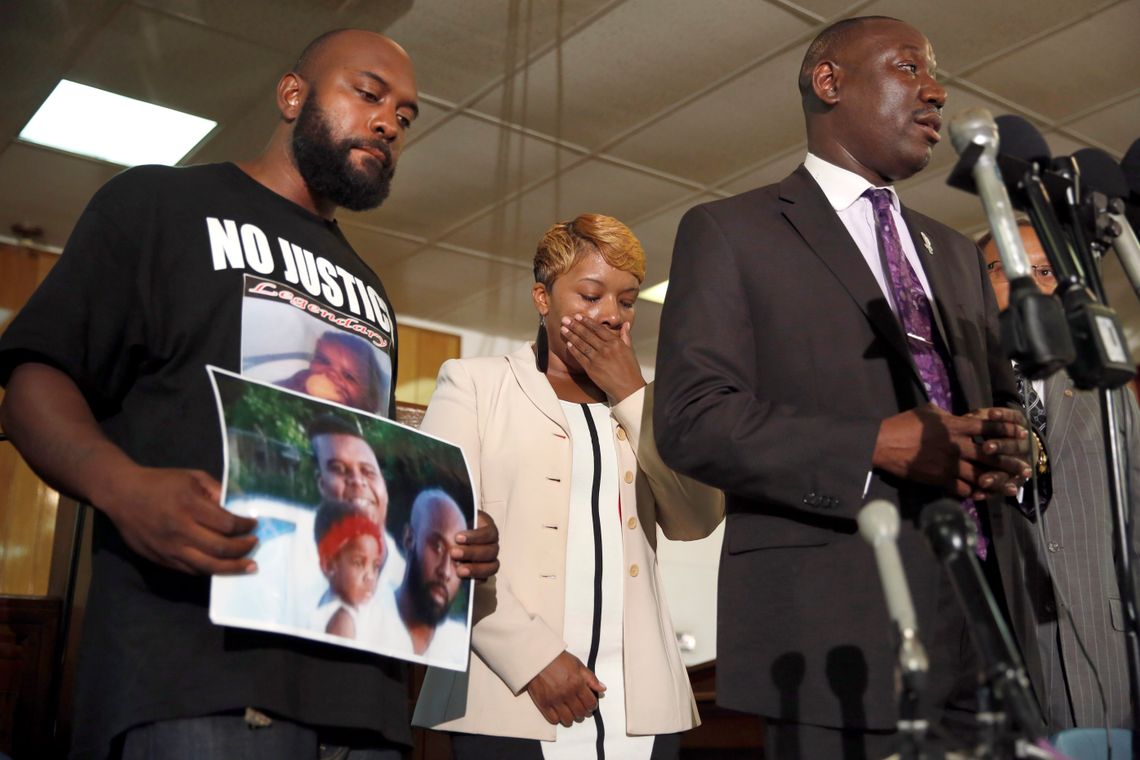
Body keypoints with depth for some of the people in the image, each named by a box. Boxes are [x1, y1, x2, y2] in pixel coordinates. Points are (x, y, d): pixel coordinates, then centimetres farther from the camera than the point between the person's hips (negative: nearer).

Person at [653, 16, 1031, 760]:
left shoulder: (957, 254, 21)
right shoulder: (729, 231, 1)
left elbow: (1004, 401, 21)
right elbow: (693, 419, -10)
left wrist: (1009, 447, -4)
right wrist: (879, 446, -19)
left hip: (981, 623, 6)